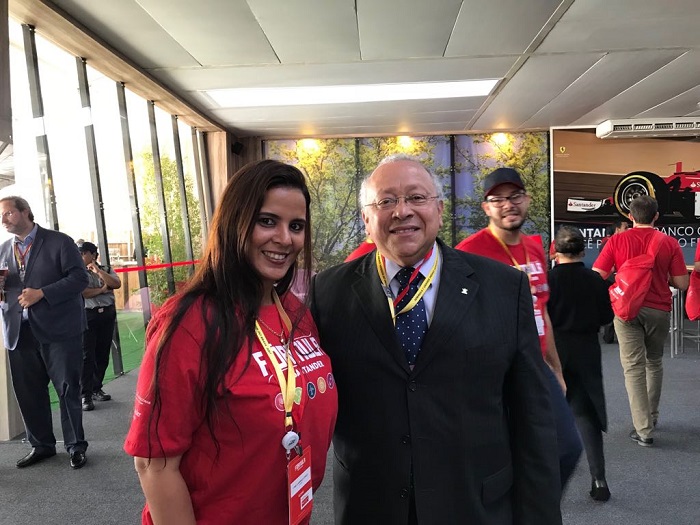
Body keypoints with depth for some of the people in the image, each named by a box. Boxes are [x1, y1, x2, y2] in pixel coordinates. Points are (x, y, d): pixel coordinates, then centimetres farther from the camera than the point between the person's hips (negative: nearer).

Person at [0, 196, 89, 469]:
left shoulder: (59, 242, -2)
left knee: (68, 390, 2)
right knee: (28, 393, 11)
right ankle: (41, 445, 28)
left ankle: (76, 446, 16)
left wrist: (42, 293, -19)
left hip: (57, 330, -5)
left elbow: (79, 278, -11)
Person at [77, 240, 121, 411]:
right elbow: (81, 292, -13)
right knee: (87, 355, -6)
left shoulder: (106, 270, 10)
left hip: (107, 314, 4)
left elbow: (117, 284, -8)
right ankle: (85, 395, -2)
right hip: (87, 315, -4)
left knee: (103, 354, 9)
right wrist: (102, 290, -6)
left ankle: (96, 389, 21)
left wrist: (98, 270, -10)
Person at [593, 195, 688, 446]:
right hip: (659, 310, 2)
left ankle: (643, 430, 0)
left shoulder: (617, 240, -5)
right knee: (654, 363, 21)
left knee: (634, 367, 1)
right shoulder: (669, 243, -2)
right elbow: (682, 284, -3)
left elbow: (597, 276, -8)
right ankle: (651, 416, 36)